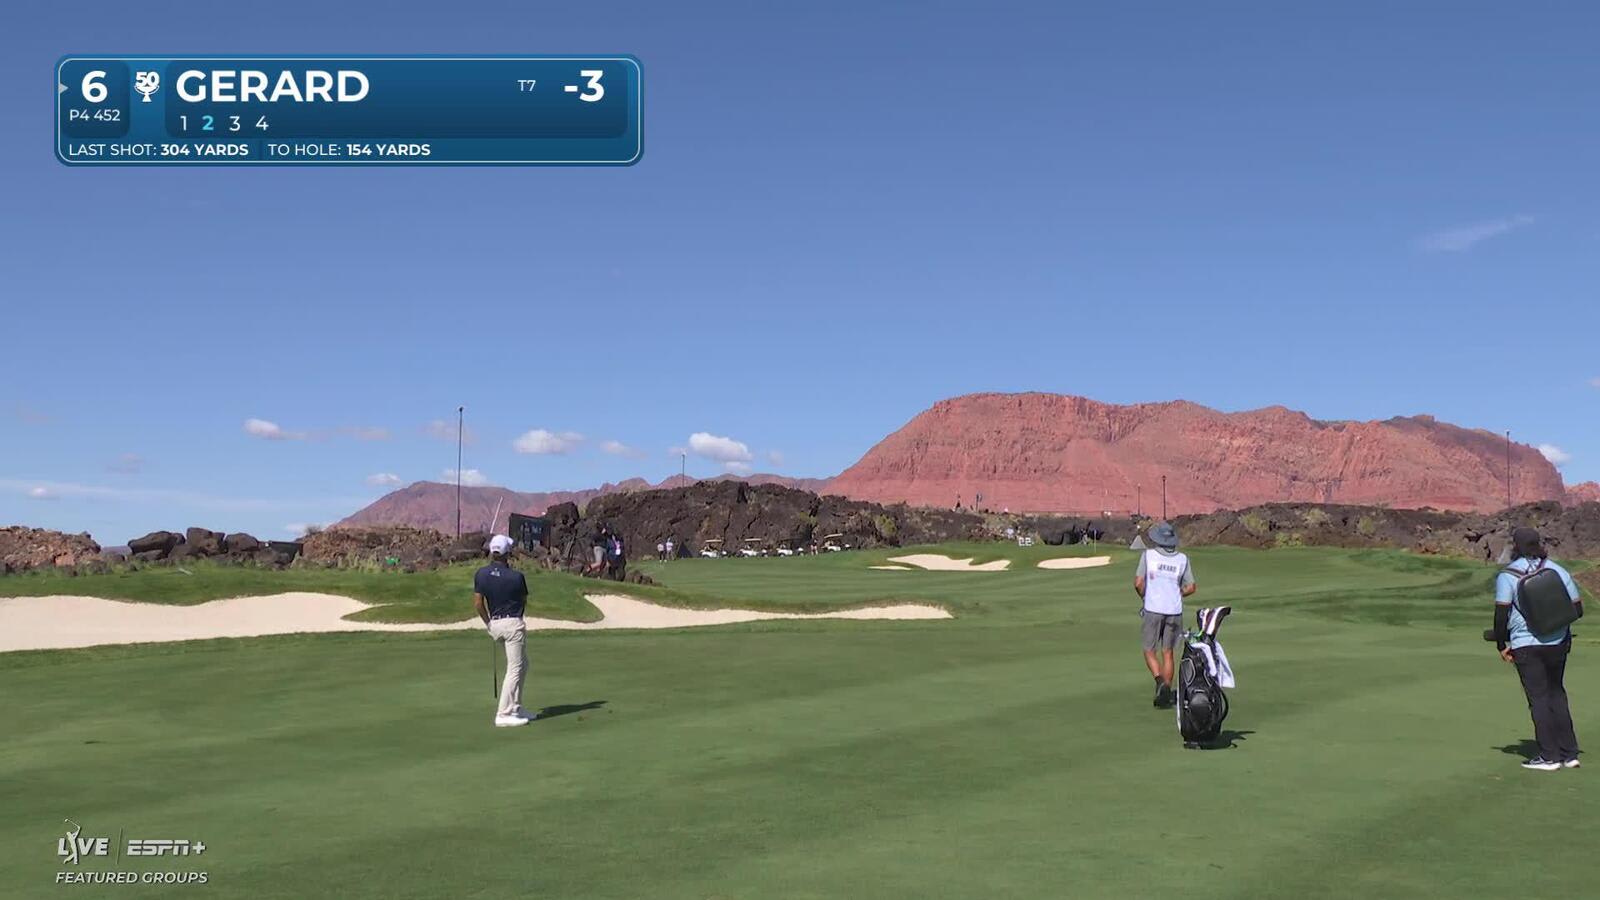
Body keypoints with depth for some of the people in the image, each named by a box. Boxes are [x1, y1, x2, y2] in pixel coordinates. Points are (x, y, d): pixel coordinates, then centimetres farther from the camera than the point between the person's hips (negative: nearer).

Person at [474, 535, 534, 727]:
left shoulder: (481, 574, -2)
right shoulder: (516, 577, -12)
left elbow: (478, 603, 1)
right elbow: (524, 603, 3)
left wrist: (488, 623, 12)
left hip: (495, 623, 7)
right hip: (513, 623, -6)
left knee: (522, 664, 20)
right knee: (515, 669, -3)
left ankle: (516, 707, 20)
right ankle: (503, 715, -7)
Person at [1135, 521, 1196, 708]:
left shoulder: (1148, 555, -4)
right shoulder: (1182, 559, 3)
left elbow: (1138, 583, -10)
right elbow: (1191, 587, 6)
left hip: (1153, 610, -2)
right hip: (1175, 611, 3)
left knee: (1150, 651, 8)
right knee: (1167, 653, 11)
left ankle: (1160, 682, -15)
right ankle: (1167, 692, 9)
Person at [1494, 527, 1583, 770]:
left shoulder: (1507, 576, -8)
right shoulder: (1558, 571, 5)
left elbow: (1501, 614, -13)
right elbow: (1577, 609, 6)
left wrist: (1501, 645, -2)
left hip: (1526, 645, -4)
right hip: (1559, 643, 4)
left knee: (1539, 698, 1)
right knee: (1557, 694, 16)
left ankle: (1549, 756, 2)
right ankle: (1569, 754, 17)